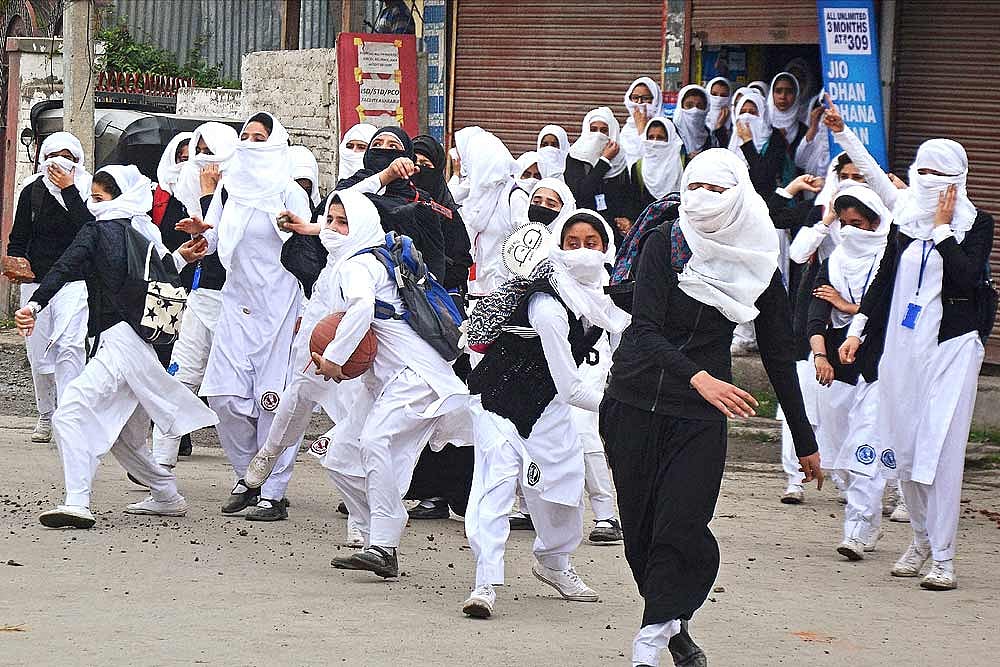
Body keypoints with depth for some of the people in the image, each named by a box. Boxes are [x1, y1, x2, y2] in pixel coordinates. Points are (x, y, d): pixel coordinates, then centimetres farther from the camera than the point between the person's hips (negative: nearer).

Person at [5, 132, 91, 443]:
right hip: (35, 278, 3)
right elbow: (18, 236, 13)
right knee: (39, 353, 5)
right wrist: (16, 260, -6)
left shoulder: (86, 190, 0)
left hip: (73, 279, -3)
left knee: (70, 344, -20)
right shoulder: (32, 190, 8)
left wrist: (69, 190, -17)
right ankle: (46, 414, 22)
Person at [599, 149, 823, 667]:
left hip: (700, 415, 0)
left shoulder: (759, 266, 1)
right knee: (641, 530, 3)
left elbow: (779, 356, 10)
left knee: (680, 531, -14)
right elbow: (645, 330, -16)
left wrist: (805, 442, 13)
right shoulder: (665, 245, -5)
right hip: (635, 403, 0)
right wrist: (698, 378, -34)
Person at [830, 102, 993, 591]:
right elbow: (883, 279, 17)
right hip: (900, 343, 5)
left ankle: (943, 557, -8)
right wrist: (858, 329, 11)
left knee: (941, 449, -9)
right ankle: (921, 538, 22)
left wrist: (943, 228, -13)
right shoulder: (907, 217, 12)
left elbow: (966, 276, -17)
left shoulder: (975, 224, -1)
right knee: (903, 445, 6)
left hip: (950, 345, -5)